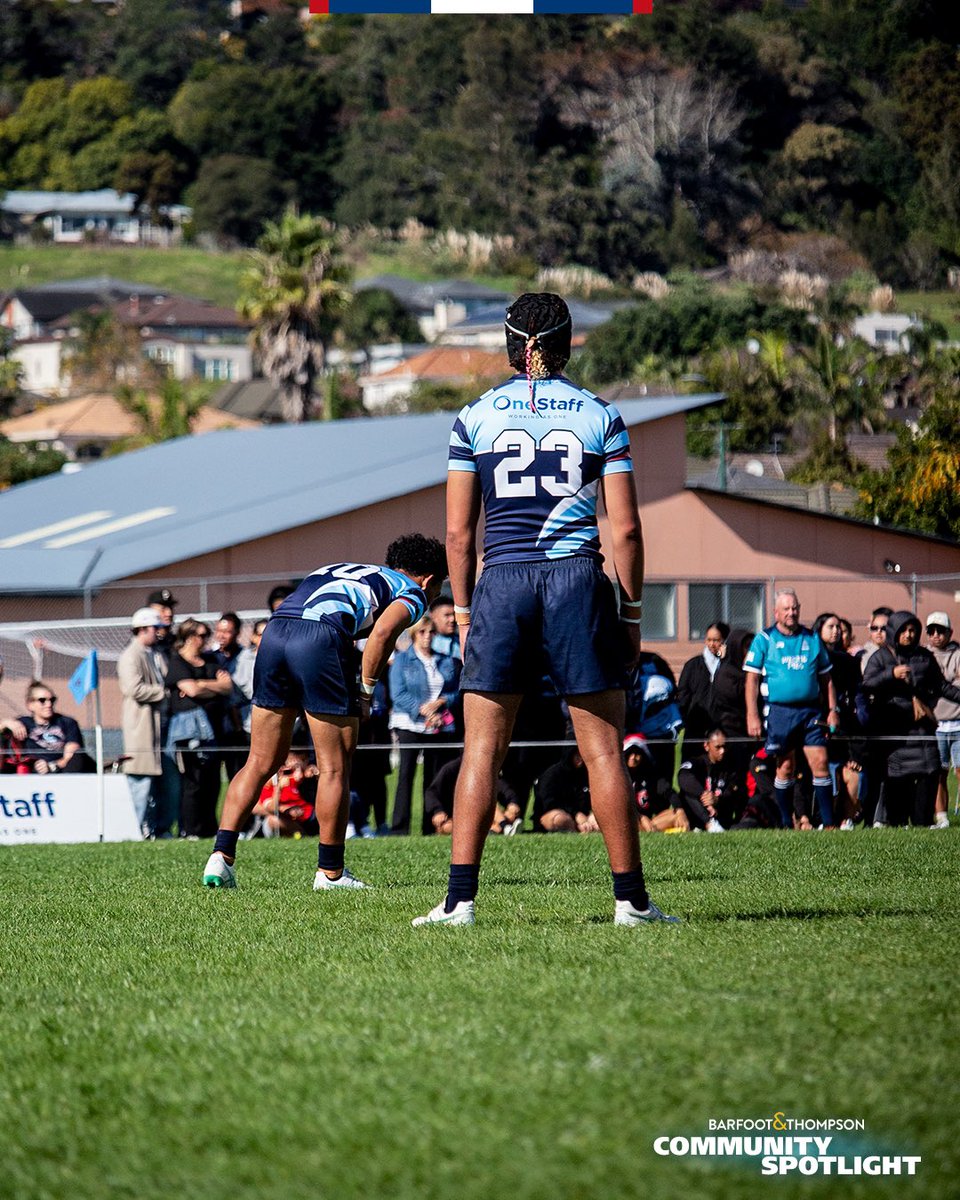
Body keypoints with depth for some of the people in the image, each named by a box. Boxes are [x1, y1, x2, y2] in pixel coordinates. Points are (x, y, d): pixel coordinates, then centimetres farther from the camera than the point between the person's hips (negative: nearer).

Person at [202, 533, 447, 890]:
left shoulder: (340, 570, 36)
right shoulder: (413, 592, 16)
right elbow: (383, 631, -6)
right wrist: (366, 691, 2)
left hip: (274, 632, 6)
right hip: (322, 638, -6)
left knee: (260, 762, 12)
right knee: (334, 768, 5)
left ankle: (221, 856, 3)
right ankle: (330, 872, 10)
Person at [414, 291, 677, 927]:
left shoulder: (475, 417, 6)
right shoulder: (600, 416, 5)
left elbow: (459, 530, 5)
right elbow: (626, 527, 1)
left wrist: (464, 614, 13)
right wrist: (632, 613, 9)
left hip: (501, 586, 1)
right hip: (578, 583, 0)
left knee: (482, 748, 3)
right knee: (604, 748, 3)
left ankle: (460, 899, -2)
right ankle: (631, 899, 3)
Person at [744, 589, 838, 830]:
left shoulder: (812, 639, 11)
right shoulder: (764, 639, 3)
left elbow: (826, 678, 17)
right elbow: (752, 678, -1)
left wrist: (833, 709, 9)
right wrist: (752, 715, -8)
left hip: (811, 710, 2)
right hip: (780, 710, -2)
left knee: (820, 763, -6)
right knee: (785, 767, 3)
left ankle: (828, 823, -5)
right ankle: (787, 824, 13)